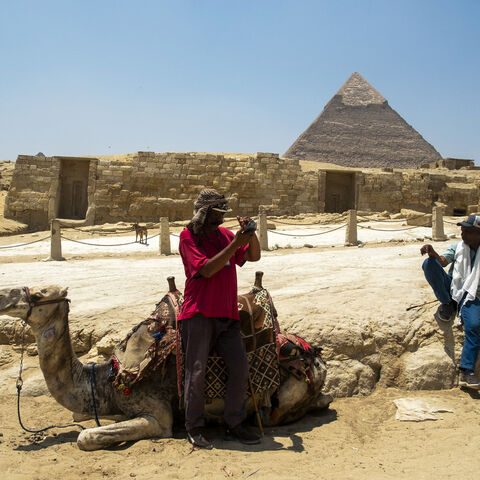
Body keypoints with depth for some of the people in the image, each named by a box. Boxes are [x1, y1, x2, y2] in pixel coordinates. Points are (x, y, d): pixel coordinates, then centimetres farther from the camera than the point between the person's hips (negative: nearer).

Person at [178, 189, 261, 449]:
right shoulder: (188, 236, -3)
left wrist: (250, 233, -5)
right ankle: (194, 428, 10)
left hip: (227, 314, 6)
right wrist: (235, 244, -19)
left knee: (240, 367, 2)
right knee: (197, 370, -4)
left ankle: (234, 425, 14)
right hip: (199, 313, -6)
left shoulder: (224, 234, 15)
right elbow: (206, 269, -15)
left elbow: (253, 256, 13)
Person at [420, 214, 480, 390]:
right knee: (429, 263, -22)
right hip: (451, 288, 2)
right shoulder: (457, 247, 10)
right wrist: (433, 254, -29)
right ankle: (447, 305, -14)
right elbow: (443, 261, -8)